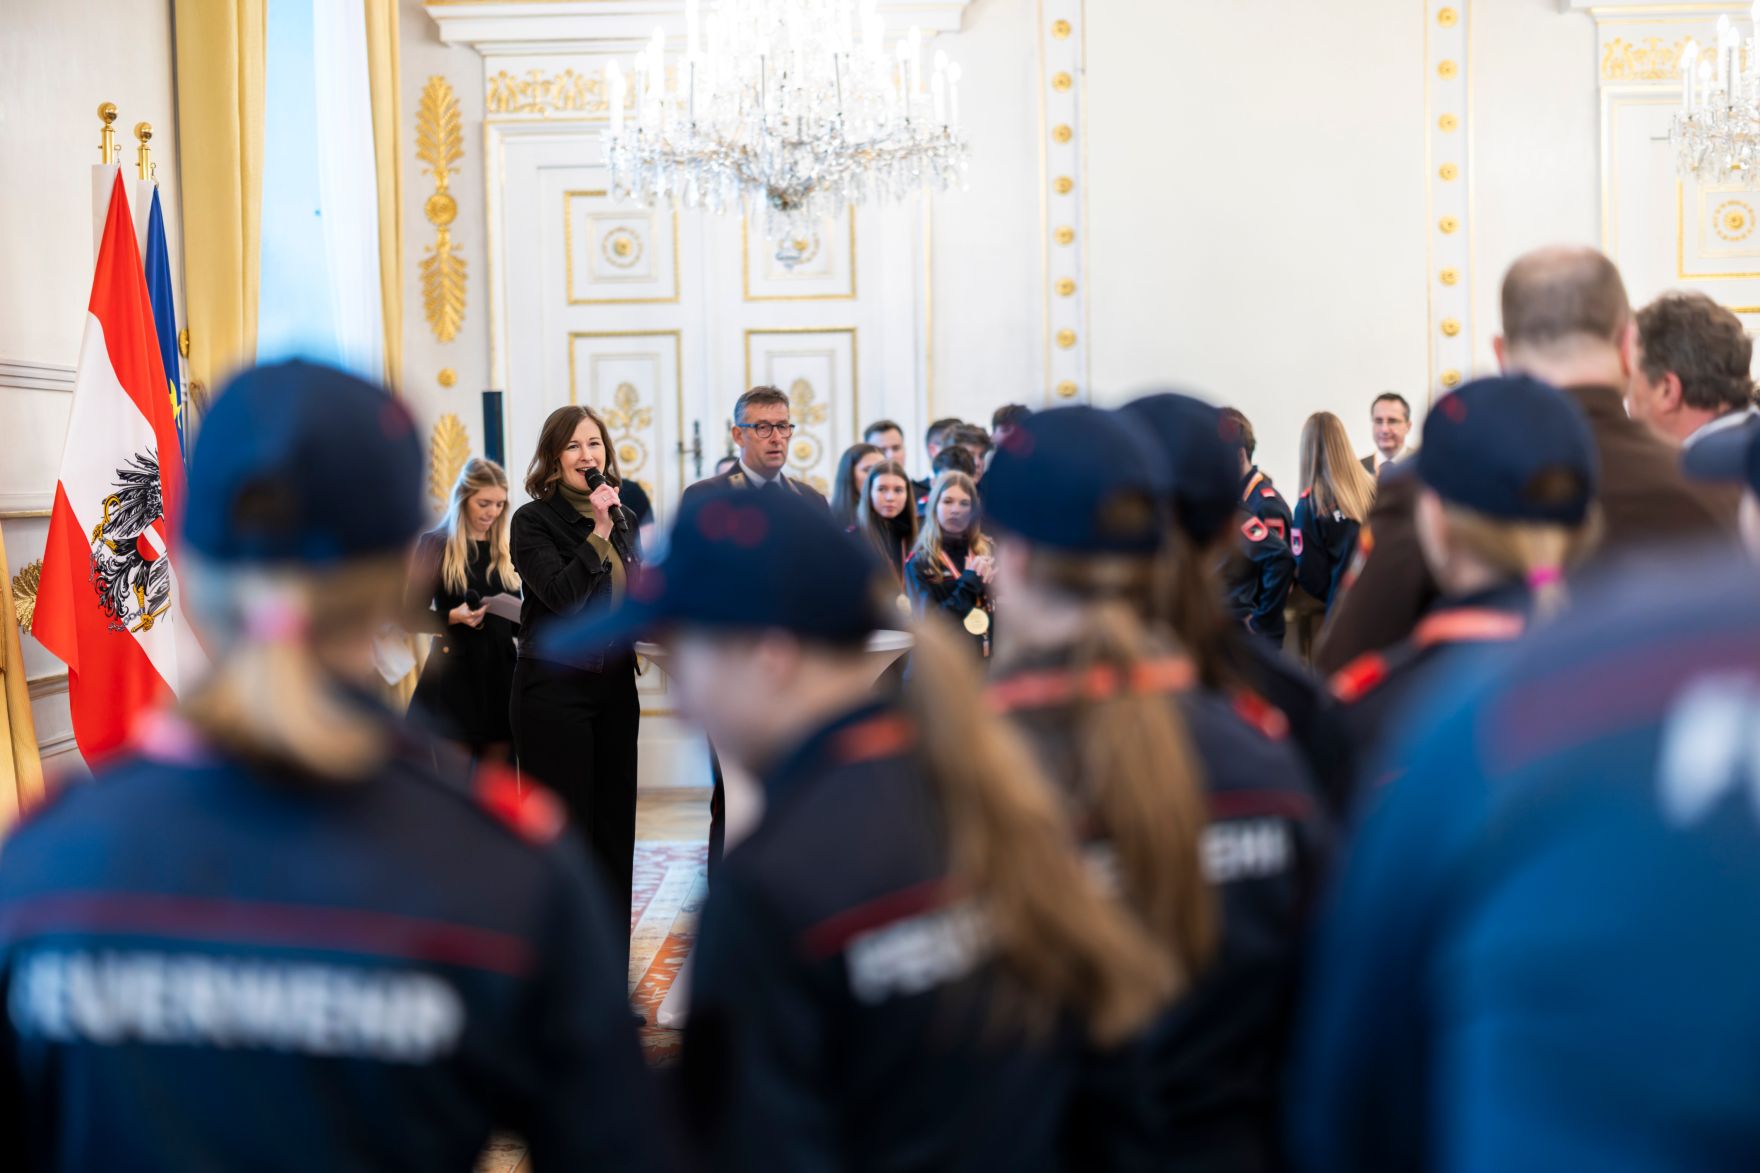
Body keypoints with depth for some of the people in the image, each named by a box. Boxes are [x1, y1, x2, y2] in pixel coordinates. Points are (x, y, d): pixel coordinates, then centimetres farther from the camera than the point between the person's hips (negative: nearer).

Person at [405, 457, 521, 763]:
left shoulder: (505, 550, 12)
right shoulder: (434, 544, -3)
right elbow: (412, 616, -5)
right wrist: (453, 617, -22)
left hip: (500, 672, 5)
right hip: (454, 675, -5)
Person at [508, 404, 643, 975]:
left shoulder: (620, 518, 11)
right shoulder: (534, 520, -8)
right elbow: (560, 594, -21)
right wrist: (598, 534, -20)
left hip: (614, 687, 7)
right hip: (555, 688, -6)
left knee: (613, 832, 9)